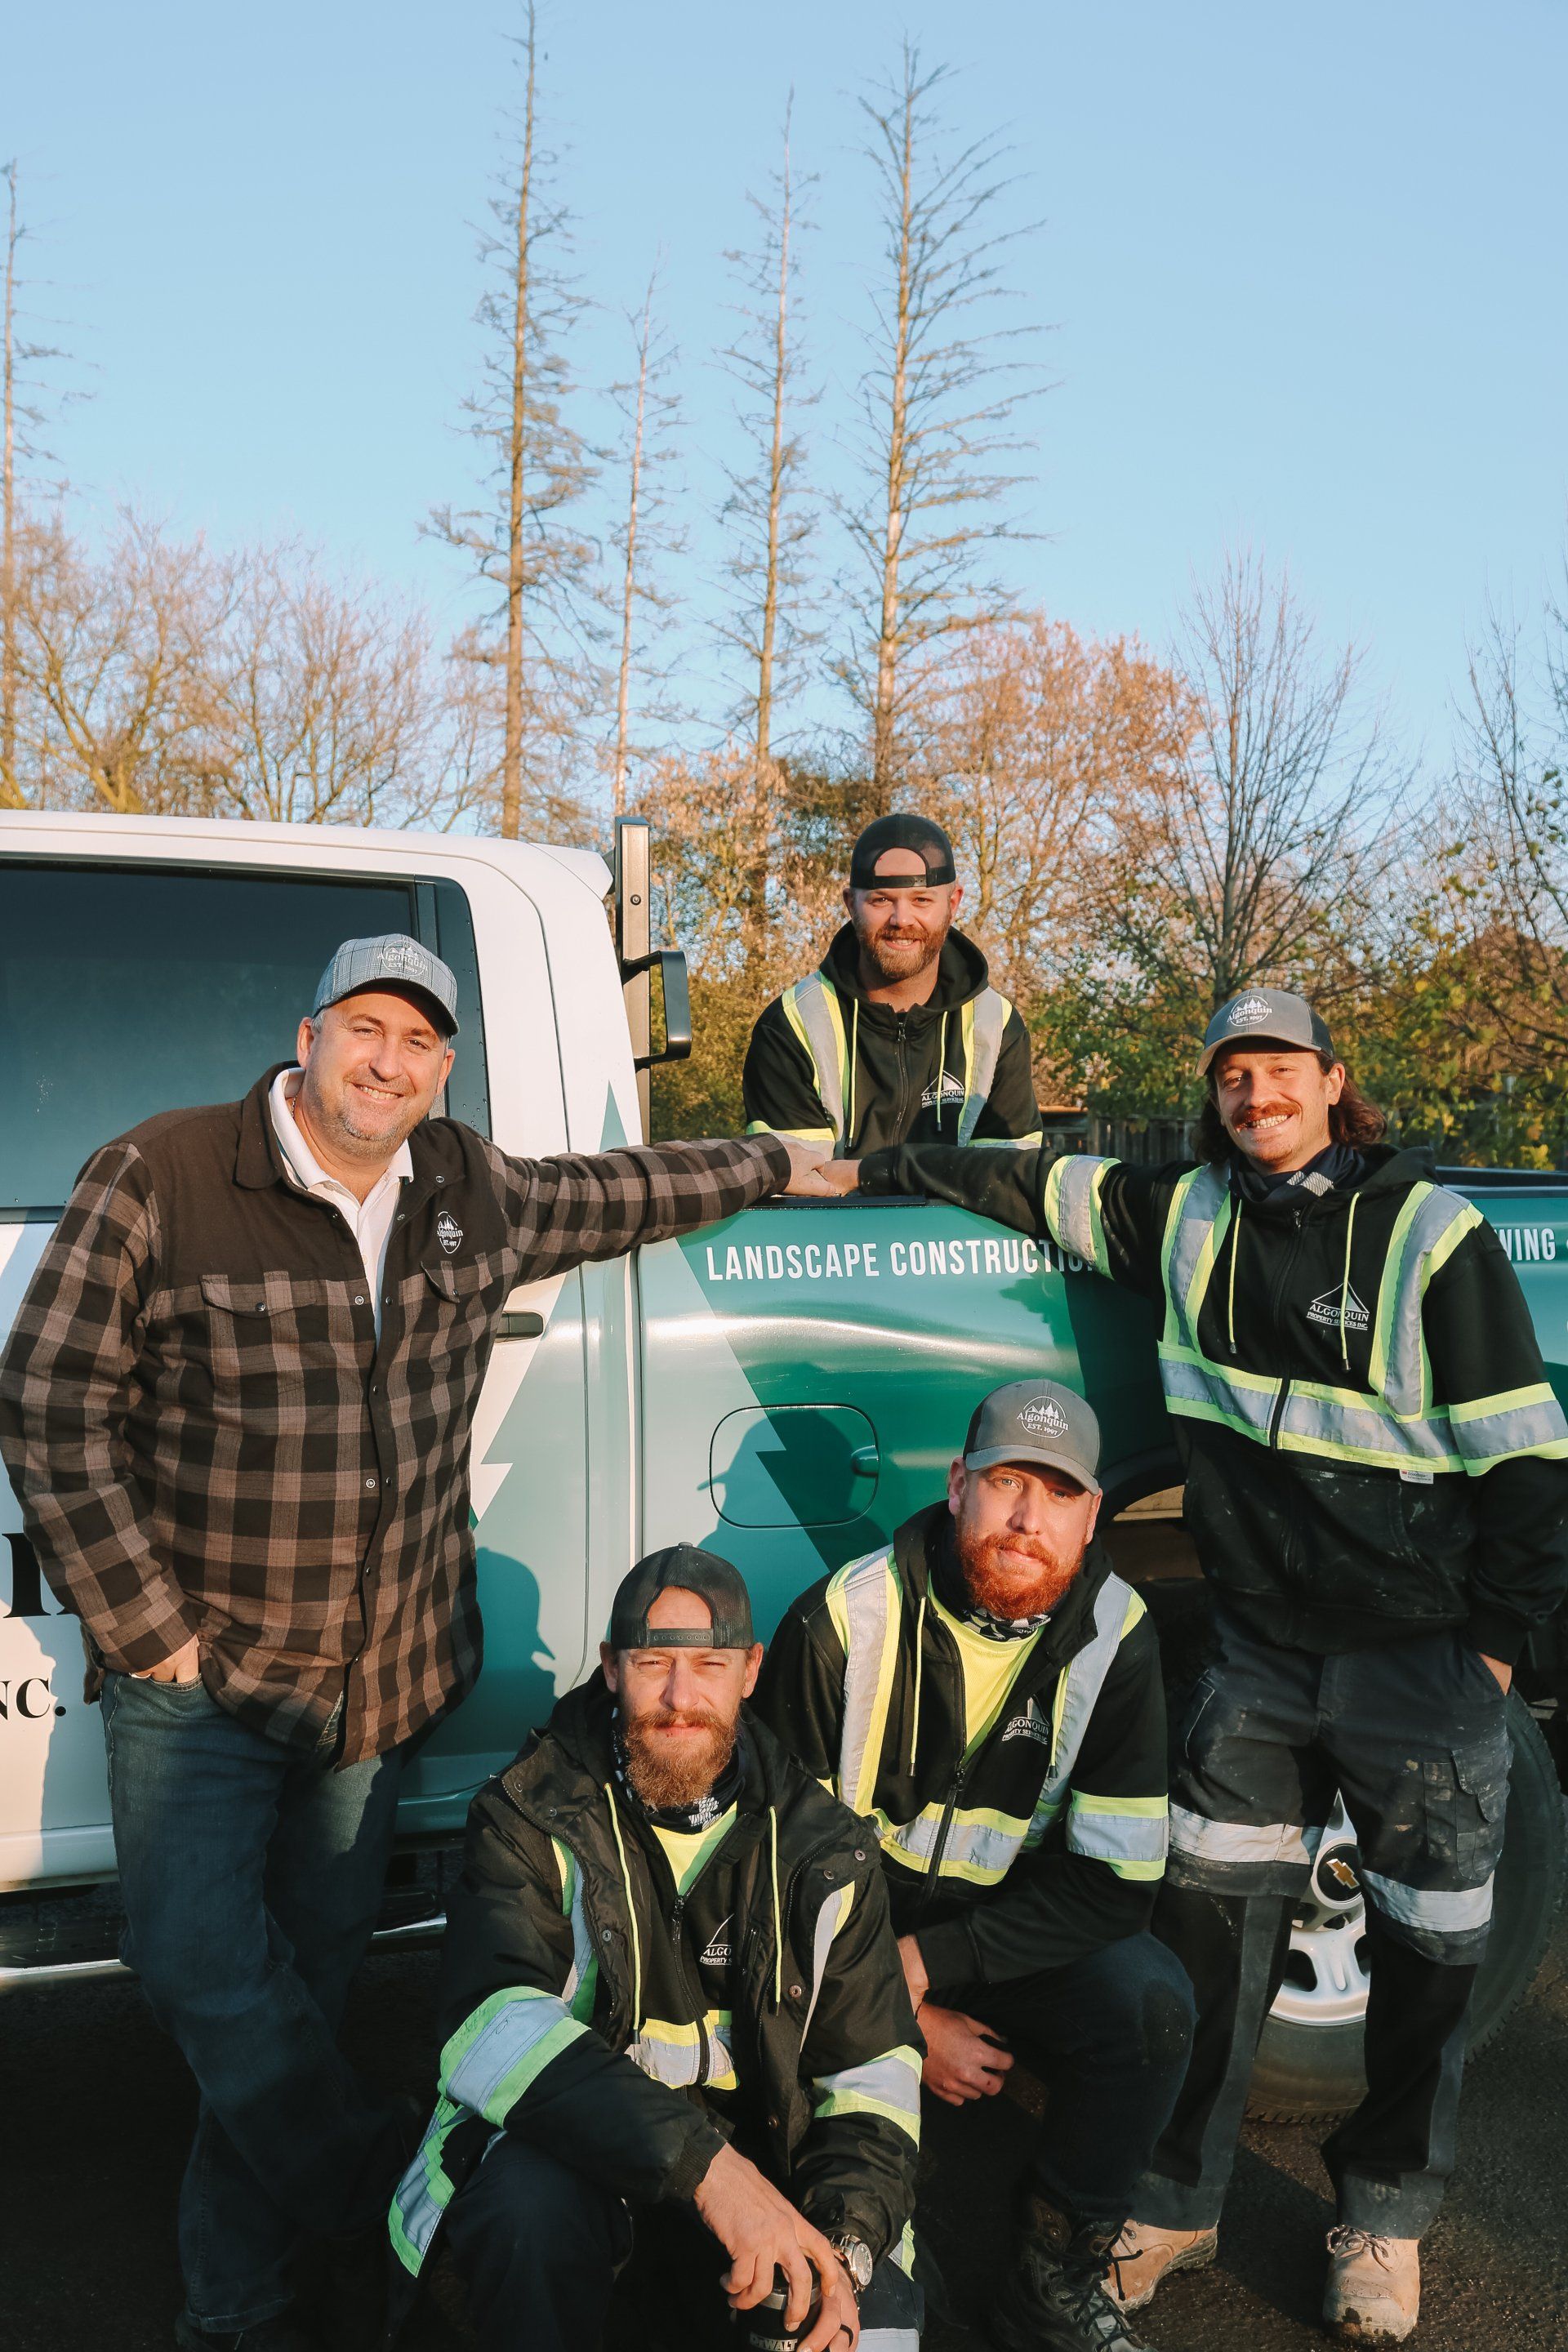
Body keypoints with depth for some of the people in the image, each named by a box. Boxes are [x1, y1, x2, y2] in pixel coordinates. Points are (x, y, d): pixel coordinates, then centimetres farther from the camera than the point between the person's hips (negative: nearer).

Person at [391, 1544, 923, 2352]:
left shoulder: (823, 1850, -1)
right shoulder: (532, 1818, -11)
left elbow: (874, 2068, 2)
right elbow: (494, 2028, -27)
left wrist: (845, 2242, -18)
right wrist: (703, 2162, -39)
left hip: (759, 2157, 4)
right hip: (571, 2149, -3)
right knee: (530, 2206, -36)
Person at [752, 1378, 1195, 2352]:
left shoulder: (1116, 1635, -11)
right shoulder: (843, 1624, -16)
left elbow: (1117, 1879, -13)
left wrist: (927, 1965, -21)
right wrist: (902, 2016, -14)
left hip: (1013, 1938, 2)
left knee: (1151, 1998, -25)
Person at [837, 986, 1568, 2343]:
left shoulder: (1434, 1236, -10)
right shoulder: (1187, 1218, 2)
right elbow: (1035, 1184, 15)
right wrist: (876, 1168, 17)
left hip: (1422, 1664, -3)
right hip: (1261, 1650, 3)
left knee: (1424, 1955, 9)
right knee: (1208, 1934, 6)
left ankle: (1384, 2225, 30)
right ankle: (1175, 2203, 24)